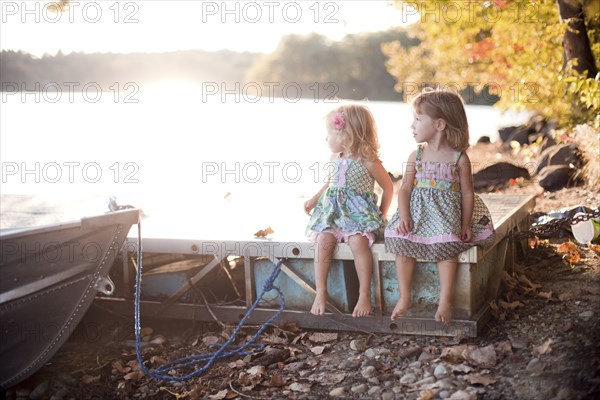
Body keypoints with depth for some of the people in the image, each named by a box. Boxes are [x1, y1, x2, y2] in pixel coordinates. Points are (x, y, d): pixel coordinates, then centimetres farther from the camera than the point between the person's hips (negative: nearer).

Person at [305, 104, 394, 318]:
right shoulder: (335, 158, 12)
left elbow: (388, 188, 3)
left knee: (358, 241, -32)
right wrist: (315, 199, 20)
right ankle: (321, 292, -18)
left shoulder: (368, 161, -6)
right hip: (333, 212, 5)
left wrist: (381, 214, 2)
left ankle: (365, 294, -21)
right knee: (323, 240, -23)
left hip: (360, 212, -5)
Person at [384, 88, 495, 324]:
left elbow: (467, 193, 1)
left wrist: (465, 224, -5)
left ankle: (445, 301, -16)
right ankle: (404, 297, -9)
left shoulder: (459, 159, -2)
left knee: (447, 246, -26)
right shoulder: (416, 156, 6)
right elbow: (405, 188, 3)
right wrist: (404, 216, -12)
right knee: (401, 243, -19)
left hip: (446, 214, -2)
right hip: (417, 212, 3)